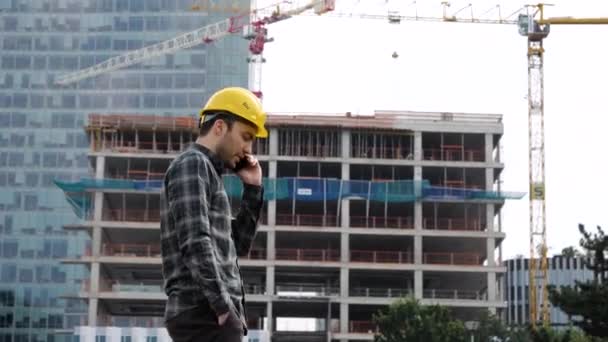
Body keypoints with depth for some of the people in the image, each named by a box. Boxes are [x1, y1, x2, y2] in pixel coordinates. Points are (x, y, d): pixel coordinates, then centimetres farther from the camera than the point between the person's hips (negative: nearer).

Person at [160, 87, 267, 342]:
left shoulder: (206, 171, 24)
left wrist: (252, 189, 17)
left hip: (210, 313, 10)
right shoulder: (192, 164, -6)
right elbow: (195, 243, -18)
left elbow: (237, 246, 24)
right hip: (204, 311, -10)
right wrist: (224, 305, -19)